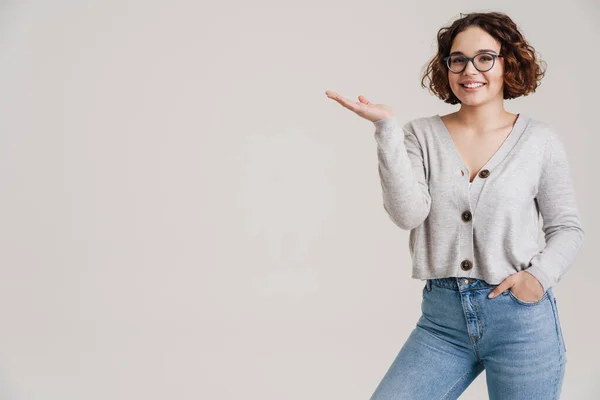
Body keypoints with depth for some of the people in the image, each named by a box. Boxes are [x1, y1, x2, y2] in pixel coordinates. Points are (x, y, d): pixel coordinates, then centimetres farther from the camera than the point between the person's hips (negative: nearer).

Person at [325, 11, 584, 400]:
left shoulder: (541, 140, 0)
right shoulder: (422, 135, 1)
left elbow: (567, 228, 6)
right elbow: (408, 213, -13)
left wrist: (541, 276, -13)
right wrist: (387, 128, -18)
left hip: (521, 315, 0)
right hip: (442, 320, 1)